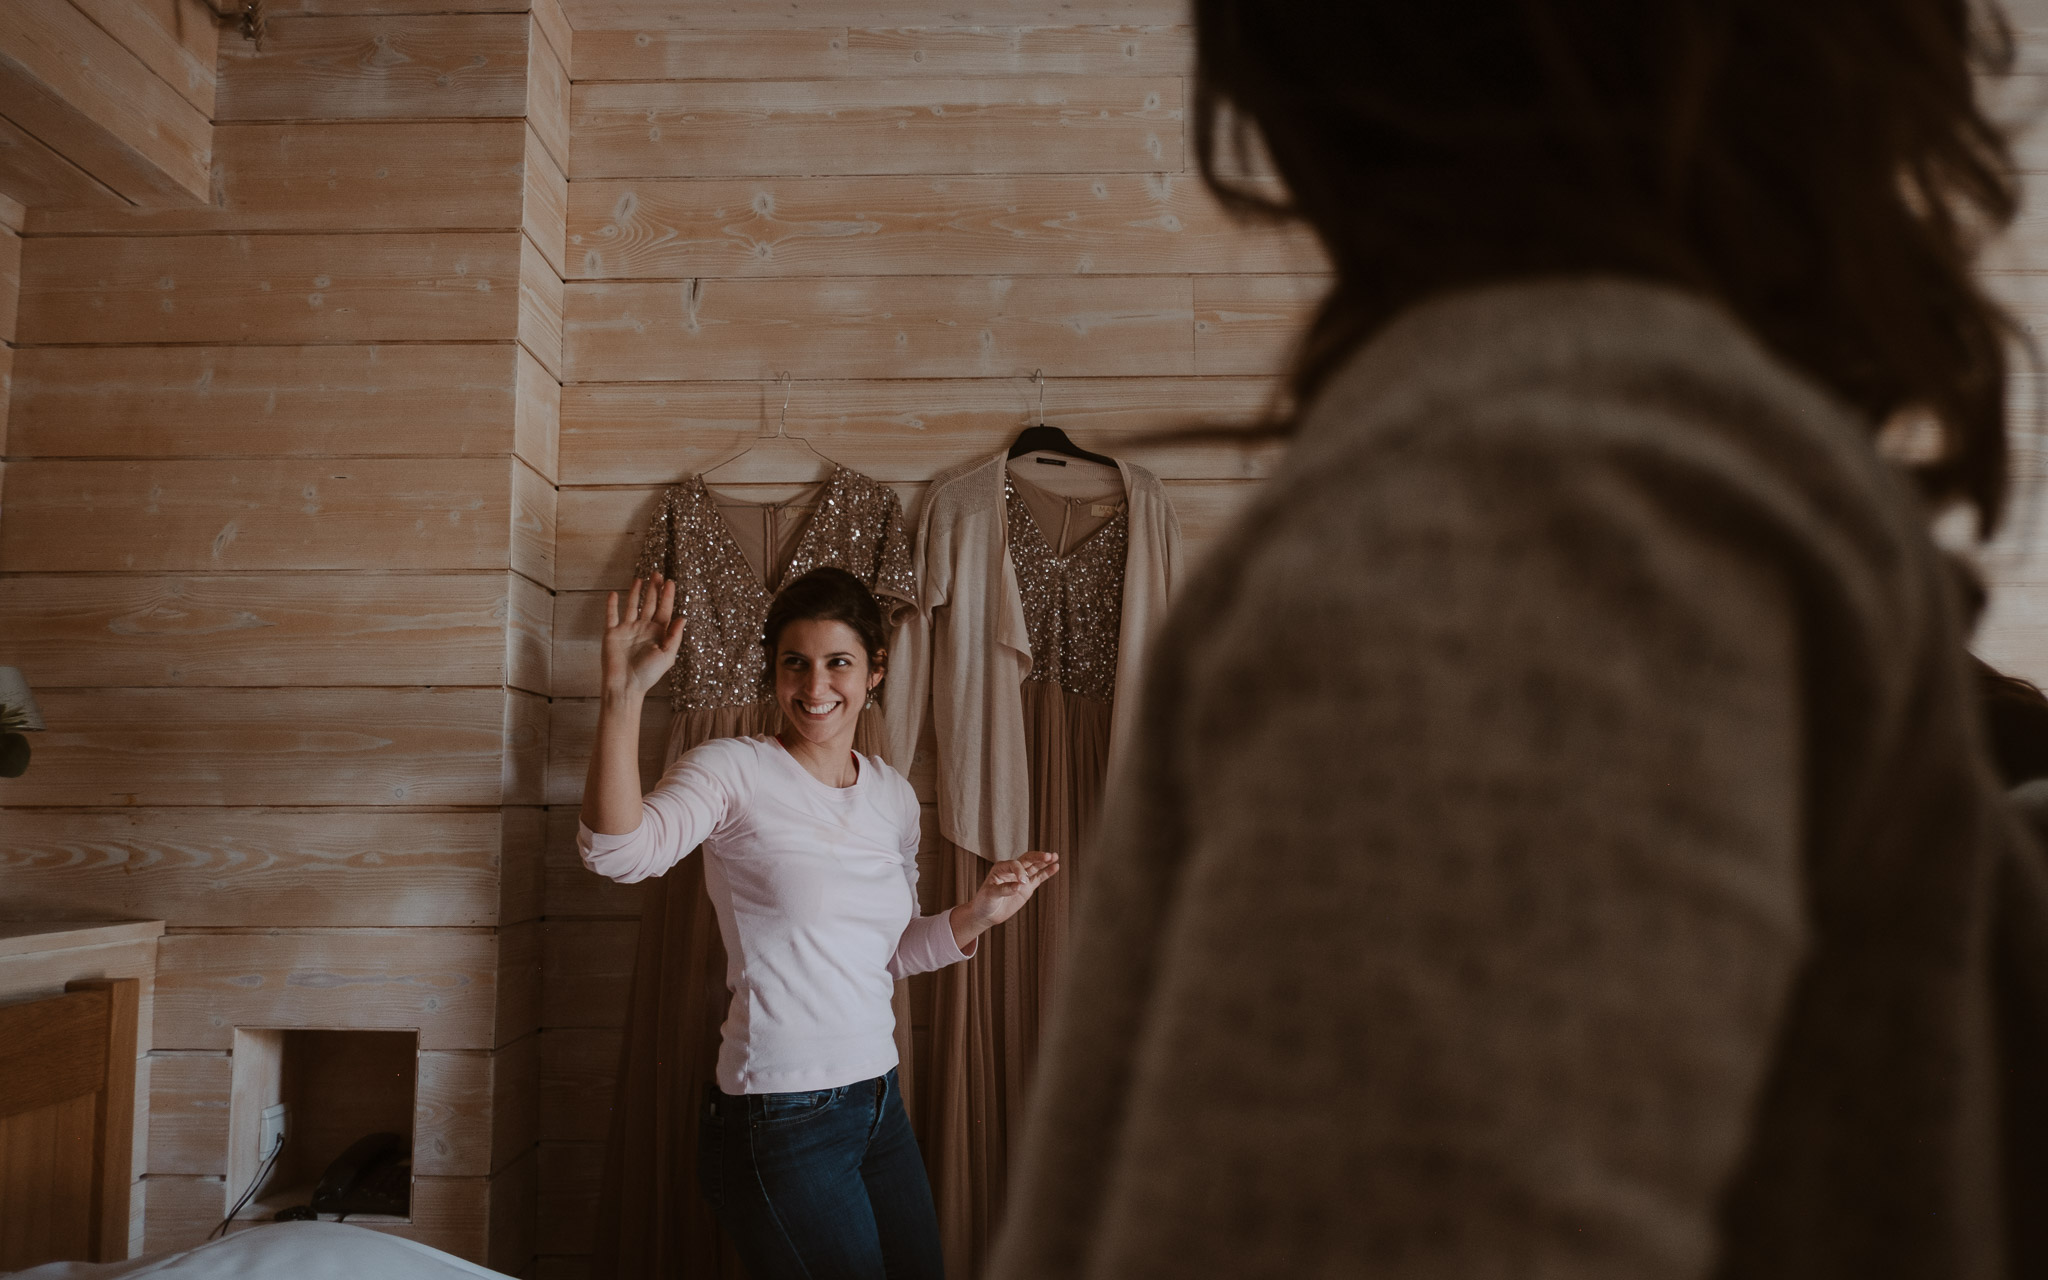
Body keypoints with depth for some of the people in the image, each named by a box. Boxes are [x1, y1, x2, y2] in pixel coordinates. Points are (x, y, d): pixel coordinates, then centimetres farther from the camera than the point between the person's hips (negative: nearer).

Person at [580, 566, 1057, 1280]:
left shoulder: (894, 797, 8)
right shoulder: (733, 771, -10)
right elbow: (619, 851, -29)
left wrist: (977, 915, 1)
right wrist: (624, 693, -38)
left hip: (879, 1104, 7)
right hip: (780, 1122, -6)